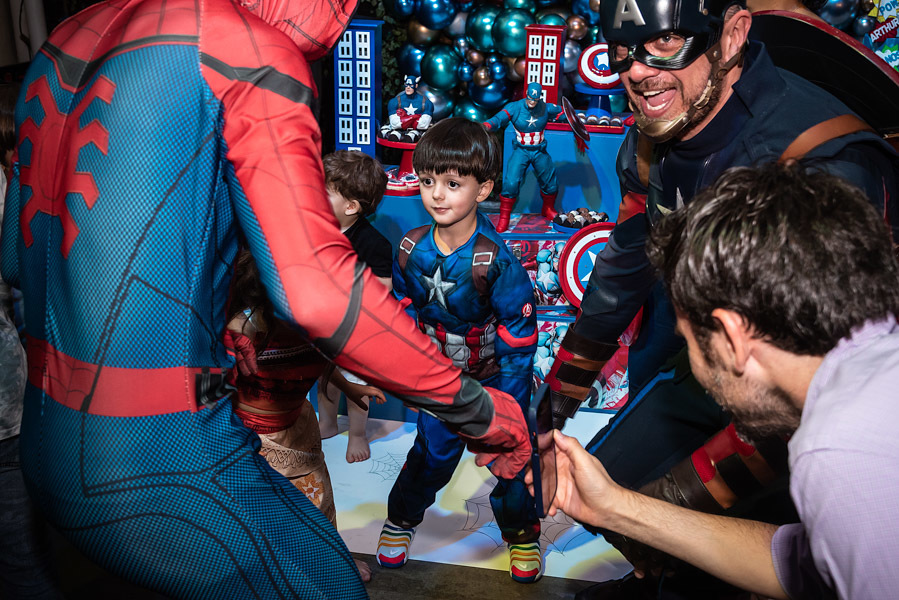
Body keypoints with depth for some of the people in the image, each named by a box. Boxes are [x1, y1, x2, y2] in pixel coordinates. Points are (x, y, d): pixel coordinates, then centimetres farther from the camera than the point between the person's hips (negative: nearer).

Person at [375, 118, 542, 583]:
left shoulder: (495, 260, -24)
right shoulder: (410, 249, -12)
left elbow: (519, 335, -17)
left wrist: (506, 401, -15)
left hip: (494, 376, -2)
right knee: (432, 452, 9)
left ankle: (521, 531, 32)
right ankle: (401, 518, 36)